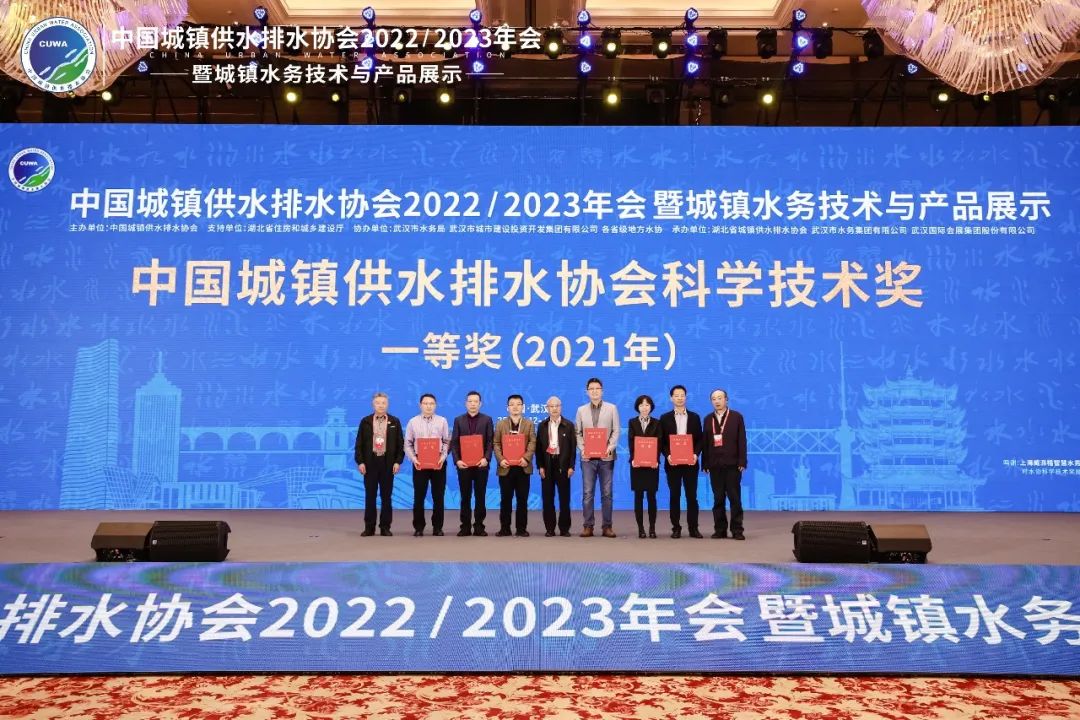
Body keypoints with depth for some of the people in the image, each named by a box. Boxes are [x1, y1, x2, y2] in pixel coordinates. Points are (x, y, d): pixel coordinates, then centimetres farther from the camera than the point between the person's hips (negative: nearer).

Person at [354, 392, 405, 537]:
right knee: (370, 496, 3)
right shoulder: (365, 421, 6)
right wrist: (360, 462, -4)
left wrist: (398, 461, -4)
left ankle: (385, 527, 9)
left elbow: (400, 443, 5)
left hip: (388, 463, 0)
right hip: (370, 463, 0)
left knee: (387, 496, 3)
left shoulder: (395, 422, 6)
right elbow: (359, 443, 4)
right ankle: (369, 527, 10)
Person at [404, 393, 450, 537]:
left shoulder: (442, 421, 5)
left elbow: (447, 442, 3)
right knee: (419, 496, 1)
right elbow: (408, 444, 5)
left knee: (438, 496, 4)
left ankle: (437, 527, 12)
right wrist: (413, 458, -9)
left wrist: (443, 457, -11)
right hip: (419, 462, 0)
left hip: (438, 462, 0)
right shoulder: (413, 422, 5)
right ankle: (418, 527, 10)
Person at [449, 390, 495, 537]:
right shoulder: (458, 420, 9)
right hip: (463, 464, 1)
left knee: (480, 496, 3)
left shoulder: (487, 419, 6)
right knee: (465, 496, 4)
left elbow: (490, 442, 1)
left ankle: (479, 526, 9)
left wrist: (486, 458, -13)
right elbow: (454, 442, 4)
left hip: (481, 463, -1)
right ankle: (465, 526, 9)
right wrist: (457, 460, -9)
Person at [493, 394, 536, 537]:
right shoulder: (500, 424, 11)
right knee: (506, 499, 3)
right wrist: (500, 459, -12)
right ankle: (504, 528, 9)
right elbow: (496, 443, 4)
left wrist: (526, 458, -16)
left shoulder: (529, 423, 10)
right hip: (506, 467, 0)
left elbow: (532, 443, -1)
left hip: (522, 467, 0)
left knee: (522, 499, 2)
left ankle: (521, 528, 7)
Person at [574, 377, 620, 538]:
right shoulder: (581, 410, 10)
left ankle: (607, 526, 8)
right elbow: (577, 432, 7)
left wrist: (610, 448, -12)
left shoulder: (612, 408, 6)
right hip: (587, 457, 1)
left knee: (606, 493, 2)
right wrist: (582, 449, -8)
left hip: (606, 457, -1)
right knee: (587, 493, 0)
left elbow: (616, 431, 2)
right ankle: (588, 526, 6)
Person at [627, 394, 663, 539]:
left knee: (651, 496, -1)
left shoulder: (656, 423, 7)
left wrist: (656, 460, -14)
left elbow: (659, 443, 0)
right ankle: (640, 528, 5)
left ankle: (652, 528, 5)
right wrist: (633, 459, -13)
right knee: (638, 496, 1)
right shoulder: (632, 422, 8)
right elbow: (630, 442, 1)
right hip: (637, 463, 0)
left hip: (652, 463, 0)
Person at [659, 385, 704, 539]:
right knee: (674, 496, 2)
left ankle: (693, 528, 8)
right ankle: (676, 528, 8)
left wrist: (696, 454, -9)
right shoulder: (665, 418, 6)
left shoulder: (694, 417, 9)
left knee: (692, 496, 2)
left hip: (690, 462, 1)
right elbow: (662, 441, 4)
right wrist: (667, 455, -11)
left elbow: (699, 439, 7)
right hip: (672, 462, -1)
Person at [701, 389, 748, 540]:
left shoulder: (736, 417, 4)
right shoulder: (708, 419, 12)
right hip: (715, 465, 3)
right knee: (718, 498, 4)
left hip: (732, 464, -3)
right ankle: (720, 529, 9)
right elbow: (704, 442, 8)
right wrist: (705, 463, 2)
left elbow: (742, 440, -1)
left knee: (735, 498, -1)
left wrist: (742, 462, -8)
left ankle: (737, 530, 3)